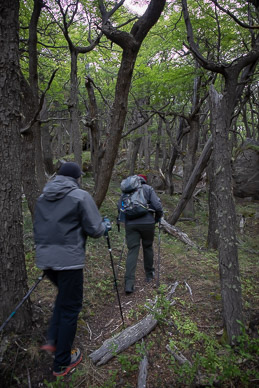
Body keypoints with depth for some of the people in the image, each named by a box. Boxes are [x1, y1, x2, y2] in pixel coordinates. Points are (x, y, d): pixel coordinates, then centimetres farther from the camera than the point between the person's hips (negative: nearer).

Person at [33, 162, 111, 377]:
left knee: (63, 295, 30)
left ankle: (52, 341, 28)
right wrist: (106, 225, 11)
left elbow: (38, 228, 16)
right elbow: (95, 230, -10)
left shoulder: (42, 197, 10)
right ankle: (62, 363, 23)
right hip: (68, 259, -7)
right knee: (70, 307, 9)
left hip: (44, 258, 7)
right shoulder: (81, 196, -9)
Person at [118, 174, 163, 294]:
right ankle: (149, 274, 35)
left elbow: (119, 206, 7)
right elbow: (157, 206, -7)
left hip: (130, 224, 1)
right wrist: (158, 217, 10)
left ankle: (129, 283, -7)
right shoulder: (148, 189, 4)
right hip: (147, 222, -1)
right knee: (148, 247, 18)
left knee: (132, 250, 1)